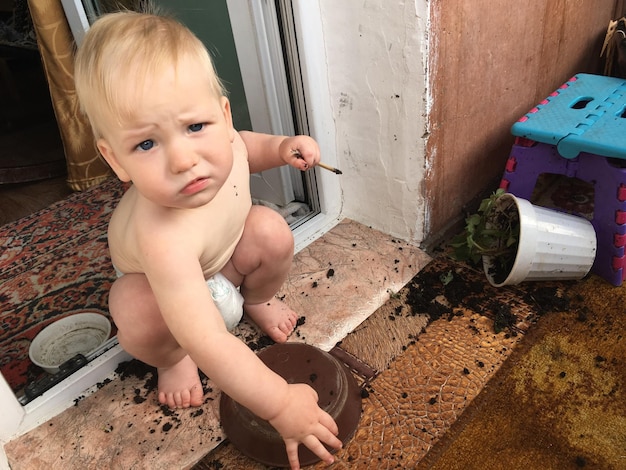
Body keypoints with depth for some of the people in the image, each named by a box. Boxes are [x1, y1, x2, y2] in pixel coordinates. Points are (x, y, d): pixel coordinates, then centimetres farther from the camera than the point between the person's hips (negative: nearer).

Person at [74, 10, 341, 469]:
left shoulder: (220, 138, -29)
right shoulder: (162, 239, -50)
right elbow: (207, 341, -50)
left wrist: (279, 147, -20)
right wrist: (279, 404, -47)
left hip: (224, 255, 5)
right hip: (155, 280, -4)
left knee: (271, 231, -21)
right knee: (140, 316, -34)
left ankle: (259, 299, 12)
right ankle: (172, 359, 4)